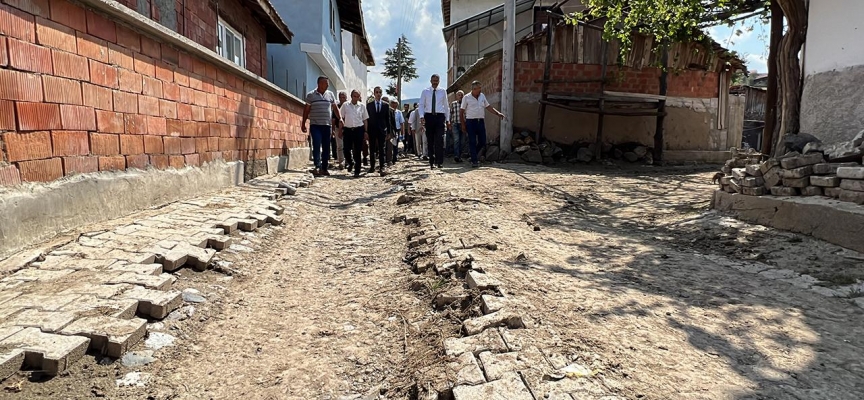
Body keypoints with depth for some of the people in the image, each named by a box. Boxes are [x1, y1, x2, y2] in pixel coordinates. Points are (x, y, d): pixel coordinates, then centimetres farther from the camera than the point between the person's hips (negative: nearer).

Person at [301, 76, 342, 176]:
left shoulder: (330, 94, 12)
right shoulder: (311, 95, 2)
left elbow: (335, 108, 15)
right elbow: (306, 110, 5)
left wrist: (340, 118, -1)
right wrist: (303, 124, 2)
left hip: (327, 125, 4)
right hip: (315, 125, -3)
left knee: (326, 147, 5)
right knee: (317, 145, -16)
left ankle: (324, 168, 13)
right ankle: (318, 167, -20)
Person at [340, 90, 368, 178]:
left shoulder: (362, 106, 6)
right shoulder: (345, 105, 5)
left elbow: (365, 120, 10)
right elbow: (341, 118, 9)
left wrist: (365, 132, 5)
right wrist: (341, 130, 4)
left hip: (359, 129, 0)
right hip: (348, 129, 1)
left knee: (357, 151, 1)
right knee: (346, 149, -1)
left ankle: (357, 171, 8)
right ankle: (351, 163, 30)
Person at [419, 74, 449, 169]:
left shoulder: (443, 91, 8)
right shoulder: (425, 91, 7)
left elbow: (446, 106, 11)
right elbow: (421, 105, 4)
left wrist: (447, 119, 8)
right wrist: (421, 116, -11)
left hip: (440, 116, -1)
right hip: (428, 116, 1)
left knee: (440, 139, -12)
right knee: (430, 141, 4)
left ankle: (439, 162, -9)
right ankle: (432, 162, 11)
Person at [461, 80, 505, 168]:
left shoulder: (482, 96, 11)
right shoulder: (466, 98, -3)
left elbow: (488, 107, 16)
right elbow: (462, 112, 0)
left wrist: (498, 113, 3)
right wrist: (463, 124, -2)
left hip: (480, 121, 5)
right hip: (471, 121, -5)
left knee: (482, 142, 5)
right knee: (472, 142, -4)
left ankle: (474, 155, 28)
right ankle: (474, 161, 0)